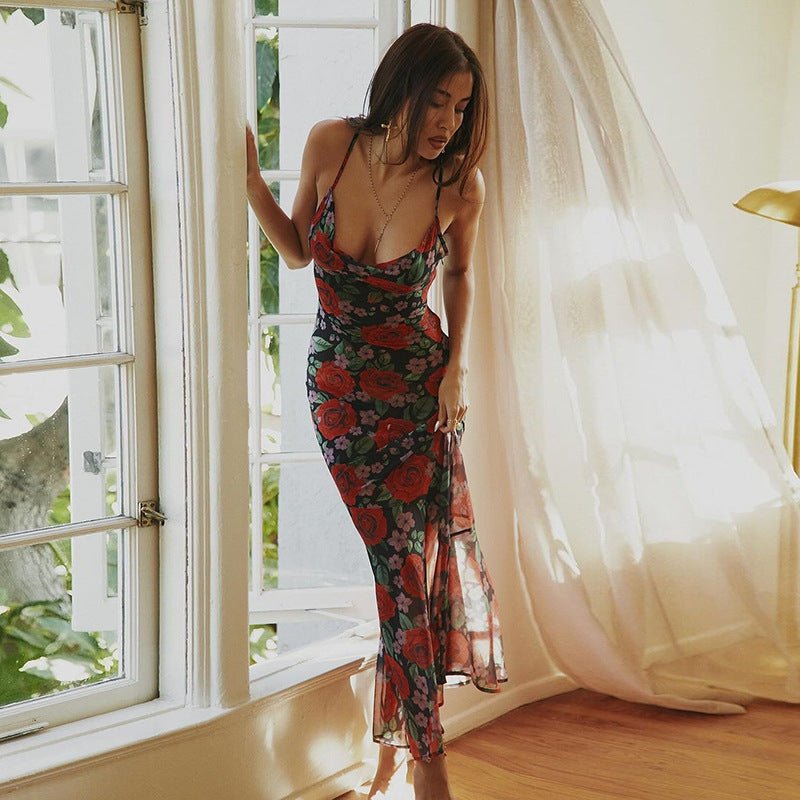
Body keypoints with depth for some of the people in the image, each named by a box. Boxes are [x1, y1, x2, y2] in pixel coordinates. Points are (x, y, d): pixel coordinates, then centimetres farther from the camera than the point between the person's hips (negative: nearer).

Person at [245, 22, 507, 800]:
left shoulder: (460, 185, -13)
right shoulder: (330, 145, -11)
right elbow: (298, 250, 3)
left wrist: (457, 362, -2)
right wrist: (250, 180, -10)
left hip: (417, 381, 0)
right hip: (338, 381, 1)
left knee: (412, 558, -4)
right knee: (398, 555, 0)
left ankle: (401, 734, 15)